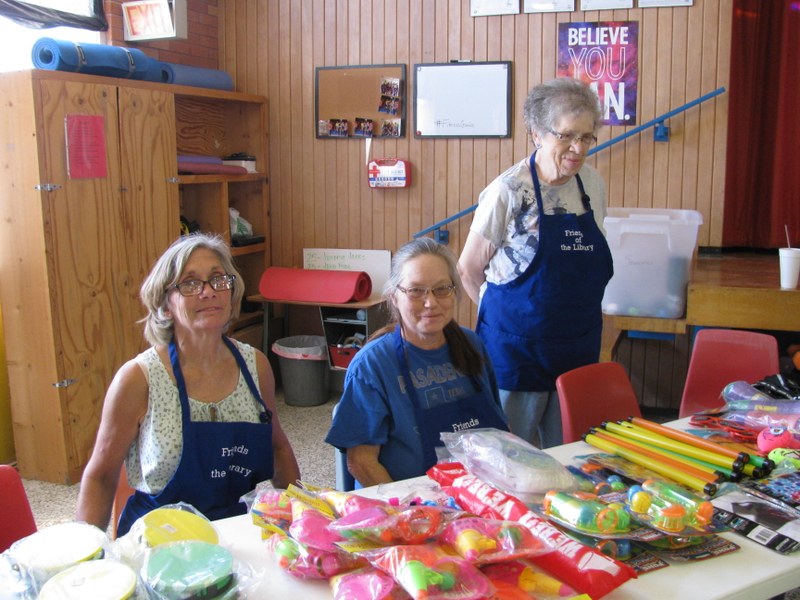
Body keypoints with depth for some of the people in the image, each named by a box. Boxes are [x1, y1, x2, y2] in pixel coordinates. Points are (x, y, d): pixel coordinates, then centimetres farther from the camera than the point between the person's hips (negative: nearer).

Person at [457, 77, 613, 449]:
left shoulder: (593, 185, 3)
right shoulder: (508, 191, -14)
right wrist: (505, 316, 4)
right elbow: (469, 269, -6)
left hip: (580, 344, 5)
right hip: (519, 344, -5)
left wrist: (575, 314, 14)